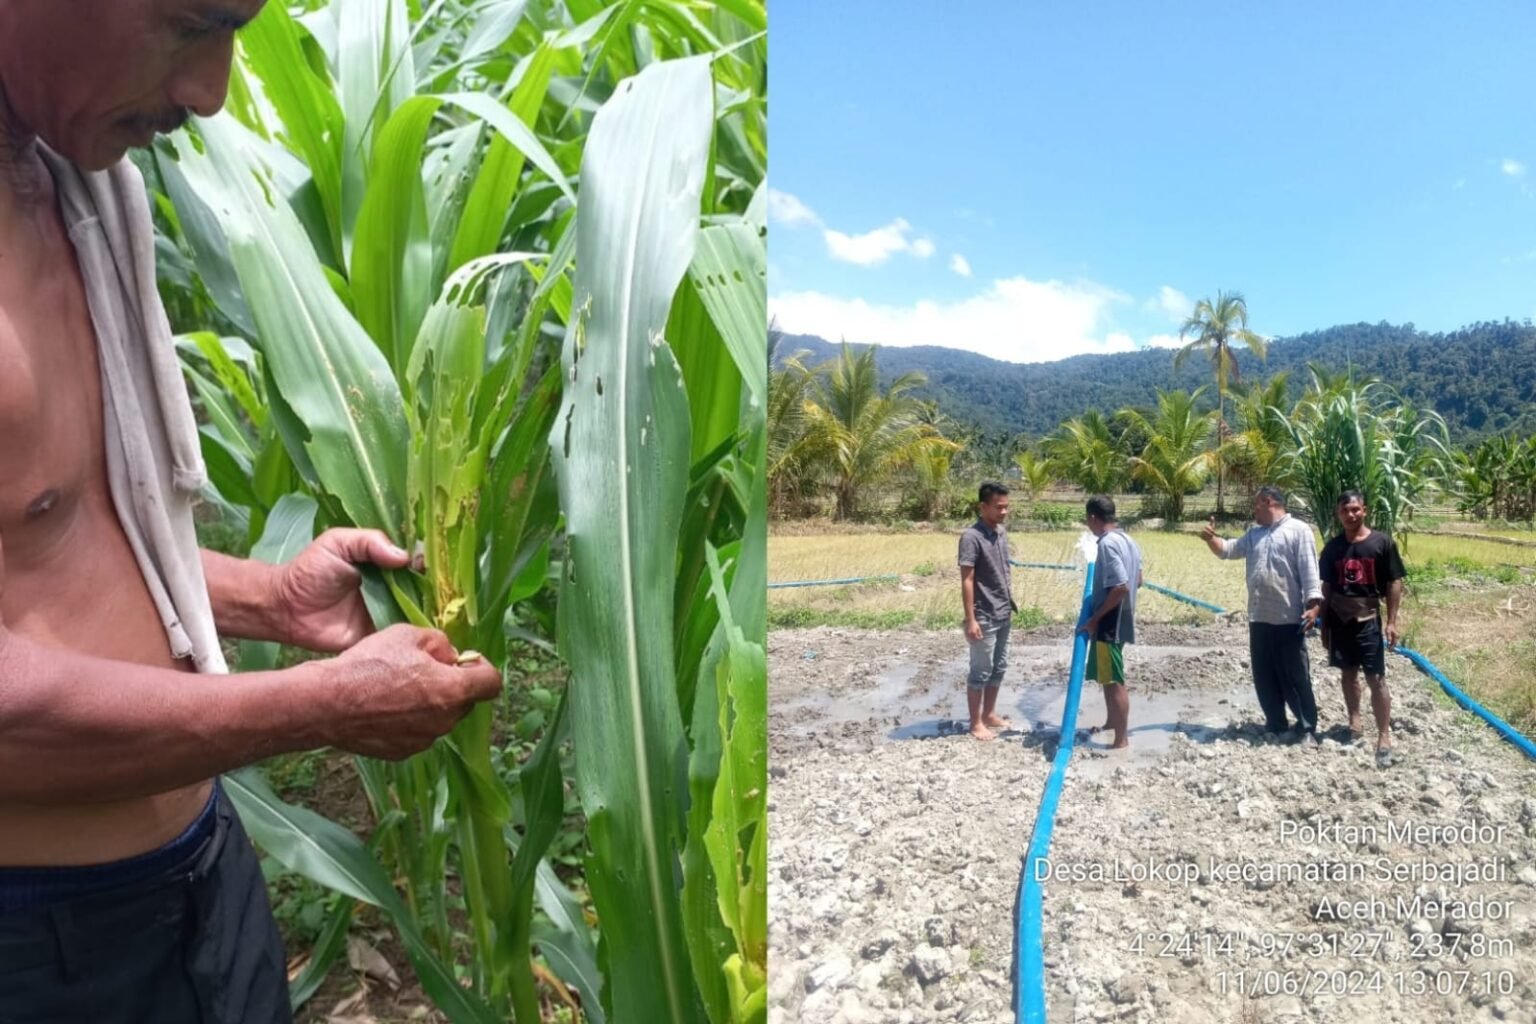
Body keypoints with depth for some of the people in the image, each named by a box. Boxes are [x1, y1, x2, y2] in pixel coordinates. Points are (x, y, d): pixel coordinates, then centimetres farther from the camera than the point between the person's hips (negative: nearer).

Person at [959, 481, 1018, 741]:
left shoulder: (1001, 532, 7)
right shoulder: (971, 537, -19)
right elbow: (967, 580, -20)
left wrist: (1011, 603, 17)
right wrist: (970, 619, -21)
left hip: (1004, 615, 8)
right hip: (984, 617, -8)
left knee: (999, 668, 16)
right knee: (981, 671, 1)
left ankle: (990, 715, 29)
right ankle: (976, 723, 13)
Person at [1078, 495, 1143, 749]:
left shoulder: (1108, 543, -21)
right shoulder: (1128, 540, 9)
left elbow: (1121, 587, -28)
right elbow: (1137, 581, 17)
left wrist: (1095, 618, -20)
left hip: (1108, 623, -10)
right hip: (1119, 620, 10)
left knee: (1114, 681, -2)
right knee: (1108, 677, 23)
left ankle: (1121, 740, 5)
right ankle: (1111, 722, 38)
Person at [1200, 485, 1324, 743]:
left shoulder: (1298, 530, -6)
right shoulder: (1254, 534, 15)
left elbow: (1309, 569, -12)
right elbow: (1227, 550, 17)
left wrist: (1314, 603, -19)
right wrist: (1211, 538, -3)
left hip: (1289, 618, -7)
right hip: (1259, 618, 7)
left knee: (1296, 676, 1)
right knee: (1264, 676, 12)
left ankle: (1307, 728, 11)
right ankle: (1276, 724, 24)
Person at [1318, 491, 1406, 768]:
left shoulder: (1382, 543, -6)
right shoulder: (1332, 547, 4)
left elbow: (1394, 583, -4)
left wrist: (1391, 622, -8)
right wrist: (1324, 624, 9)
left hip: (1368, 621, -3)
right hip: (1339, 621, 3)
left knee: (1376, 680, -4)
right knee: (1348, 673, 14)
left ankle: (1384, 737, 0)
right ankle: (1354, 722, 28)